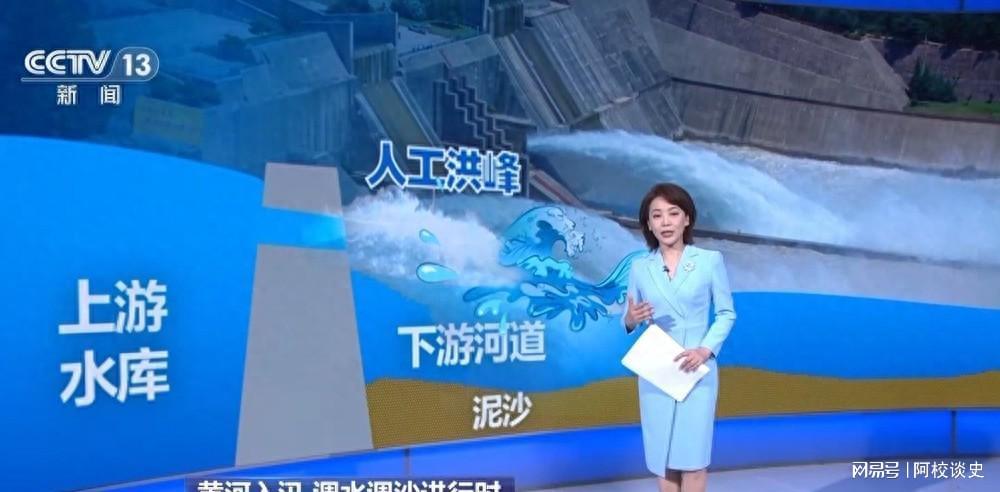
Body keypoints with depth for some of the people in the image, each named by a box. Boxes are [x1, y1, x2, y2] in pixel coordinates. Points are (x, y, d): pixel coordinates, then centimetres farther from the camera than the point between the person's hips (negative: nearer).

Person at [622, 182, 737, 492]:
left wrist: (706, 349, -14)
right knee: (661, 454, 6)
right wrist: (631, 319, -16)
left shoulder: (710, 260, -1)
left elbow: (727, 313, 0)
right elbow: (628, 320, 7)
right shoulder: (640, 267, 4)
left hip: (697, 370, -2)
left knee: (693, 454, -2)